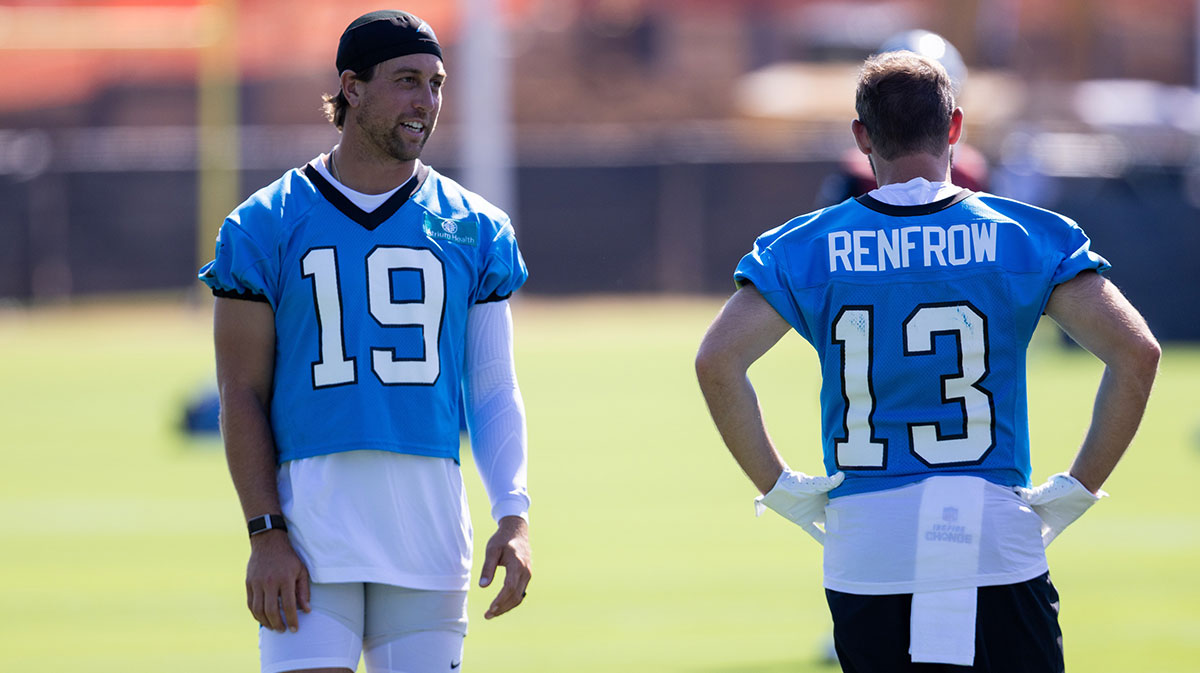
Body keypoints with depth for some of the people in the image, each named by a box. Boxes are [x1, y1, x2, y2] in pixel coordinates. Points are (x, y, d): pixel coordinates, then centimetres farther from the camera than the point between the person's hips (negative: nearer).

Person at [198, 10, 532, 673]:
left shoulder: (474, 230, 10)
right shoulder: (264, 226, 3)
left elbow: (493, 391, 11)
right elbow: (241, 395, 1)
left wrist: (513, 514, -4)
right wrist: (266, 535, -8)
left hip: (430, 522, 3)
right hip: (309, 514, -2)